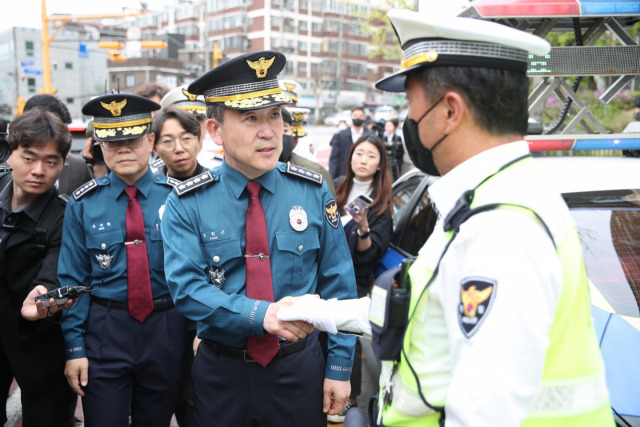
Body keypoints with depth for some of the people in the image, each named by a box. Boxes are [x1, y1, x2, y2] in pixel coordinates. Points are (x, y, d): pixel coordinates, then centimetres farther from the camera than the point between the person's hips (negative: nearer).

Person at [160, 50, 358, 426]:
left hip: (300, 369, 1)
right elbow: (187, 288, -16)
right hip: (222, 373, 0)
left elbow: (338, 285, -3)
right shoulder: (187, 205, -8)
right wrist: (261, 315, -30)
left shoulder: (313, 192, -5)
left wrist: (340, 367, -5)